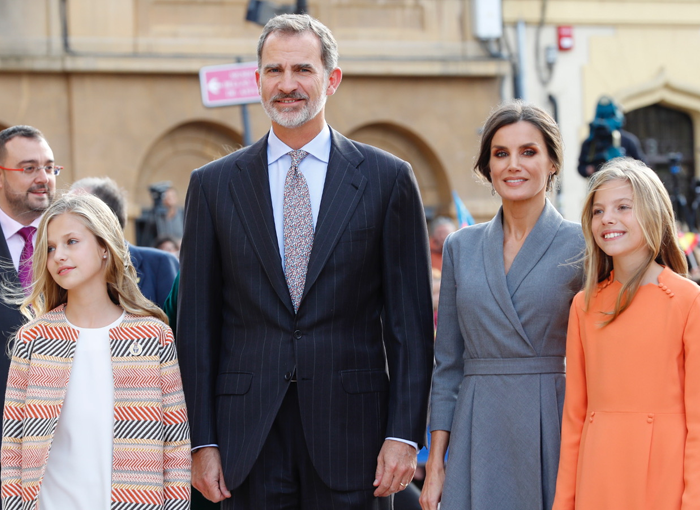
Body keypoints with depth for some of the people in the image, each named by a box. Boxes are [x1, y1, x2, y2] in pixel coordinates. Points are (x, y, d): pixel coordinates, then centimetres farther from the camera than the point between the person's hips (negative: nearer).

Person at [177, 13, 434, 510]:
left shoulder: (388, 179, 4)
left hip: (350, 432, -1)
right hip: (250, 442, 1)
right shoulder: (214, 185, 7)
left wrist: (404, 434, -5)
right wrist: (202, 440, 0)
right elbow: (197, 323, 6)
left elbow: (410, 320, 2)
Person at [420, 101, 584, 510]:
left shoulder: (581, 246, 0)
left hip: (553, 430, -3)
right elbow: (448, 364, 12)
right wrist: (435, 462, 7)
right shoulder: (460, 247, 10)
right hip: (477, 434, 3)